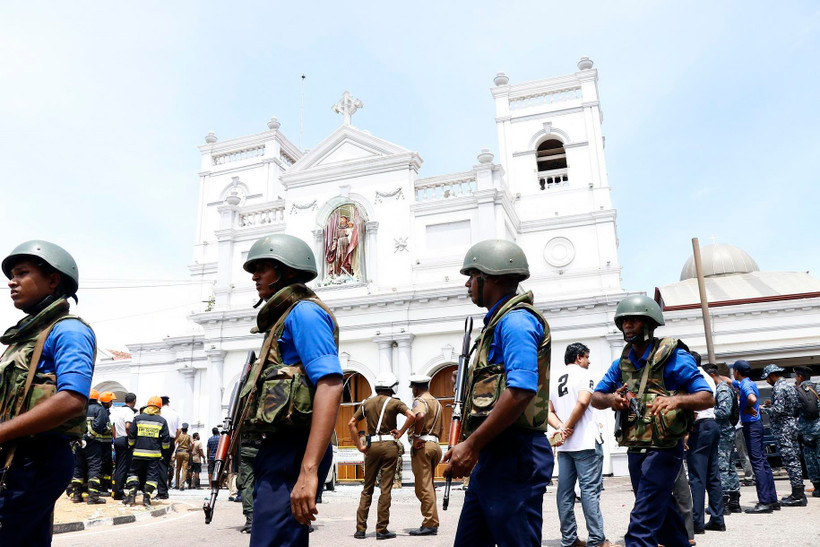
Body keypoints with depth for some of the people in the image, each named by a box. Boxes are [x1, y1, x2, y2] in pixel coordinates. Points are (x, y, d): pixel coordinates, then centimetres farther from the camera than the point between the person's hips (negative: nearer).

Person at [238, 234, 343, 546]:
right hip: (277, 450, 10)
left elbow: (330, 387, -22)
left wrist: (308, 471, -30)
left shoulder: (304, 312, -9)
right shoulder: (284, 318, 22)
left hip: (292, 451, -10)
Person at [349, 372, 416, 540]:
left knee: (367, 488, 11)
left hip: (372, 446, 3)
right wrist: (401, 432, -5)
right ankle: (381, 529, 4)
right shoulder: (394, 402, 0)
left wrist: (359, 446, 6)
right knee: (385, 488, 2)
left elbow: (351, 423, 4)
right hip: (389, 445, -3)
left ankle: (360, 529, 10)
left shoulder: (367, 403, 10)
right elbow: (412, 416, -16)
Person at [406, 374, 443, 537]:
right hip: (435, 445, 9)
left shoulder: (419, 401, -8)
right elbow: (441, 428, 25)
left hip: (422, 445, -9)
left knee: (423, 487, -6)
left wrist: (416, 437, -22)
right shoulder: (437, 402, 20)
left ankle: (429, 524, -5)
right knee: (429, 486, 16)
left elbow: (420, 416, -30)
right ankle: (432, 522, 18)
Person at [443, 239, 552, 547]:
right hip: (492, 454, 11)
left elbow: (521, 391, -25)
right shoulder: (500, 321, 20)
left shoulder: (516, 320, -12)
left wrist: (472, 445, -23)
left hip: (513, 456, -10)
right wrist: (470, 383, 13)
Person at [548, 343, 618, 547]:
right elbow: (582, 402, -19)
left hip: (564, 445, 7)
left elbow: (550, 412, 14)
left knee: (565, 491, 5)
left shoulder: (555, 381, 18)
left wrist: (560, 428, -1)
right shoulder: (584, 374, -3)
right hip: (585, 442, -7)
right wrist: (569, 427, -10)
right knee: (589, 490, -5)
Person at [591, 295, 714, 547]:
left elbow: (708, 398, -14)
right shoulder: (622, 362, 8)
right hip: (635, 450, 7)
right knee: (663, 516, 21)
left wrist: (676, 399, -33)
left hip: (663, 449, -7)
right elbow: (596, 398, 10)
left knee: (642, 525, -11)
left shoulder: (673, 357, -10)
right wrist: (610, 399, -13)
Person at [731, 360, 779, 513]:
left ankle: (764, 502, -8)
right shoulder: (747, 383, 14)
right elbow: (729, 382, 34)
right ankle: (773, 500, 17)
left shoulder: (745, 385, -15)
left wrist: (748, 408, -18)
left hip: (751, 426, -9)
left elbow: (752, 399, -37)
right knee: (763, 463, 12)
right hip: (756, 425, 9)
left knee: (758, 463, -8)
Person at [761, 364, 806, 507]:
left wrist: (764, 409, -6)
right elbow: (797, 408, 19)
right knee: (795, 460, 12)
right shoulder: (791, 387, 15)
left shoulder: (778, 388, -14)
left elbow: (778, 410, -22)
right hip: (792, 426, 10)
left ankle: (798, 496, -3)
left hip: (783, 429, -10)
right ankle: (799, 493, 18)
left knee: (790, 461, -6)